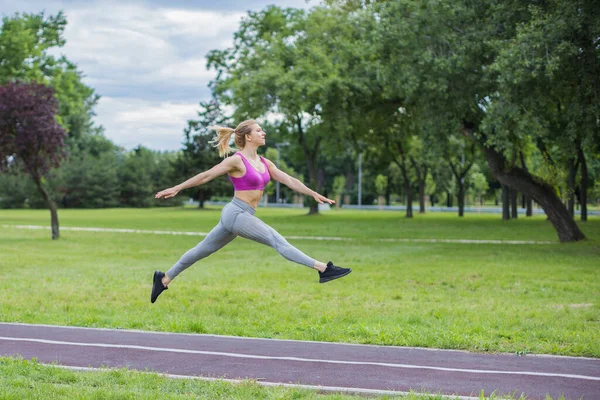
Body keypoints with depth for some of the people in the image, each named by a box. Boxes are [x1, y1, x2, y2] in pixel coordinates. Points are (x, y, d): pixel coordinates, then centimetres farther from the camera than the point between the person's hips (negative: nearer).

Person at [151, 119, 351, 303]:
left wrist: (313, 194, 5)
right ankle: (323, 268, -22)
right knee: (276, 240, -16)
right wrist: (176, 188, -4)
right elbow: (205, 176, -7)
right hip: (236, 213, -9)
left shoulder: (264, 163, 13)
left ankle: (164, 278, 24)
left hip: (242, 216, 9)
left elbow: (289, 180, 12)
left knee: (202, 250, 15)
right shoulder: (237, 160, -10)